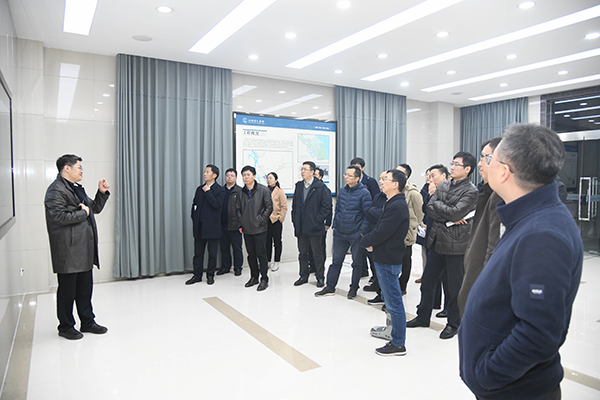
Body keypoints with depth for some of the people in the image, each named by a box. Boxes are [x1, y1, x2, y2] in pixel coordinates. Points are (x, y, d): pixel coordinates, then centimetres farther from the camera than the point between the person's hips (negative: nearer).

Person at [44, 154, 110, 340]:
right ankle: (66, 327, 18)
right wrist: (82, 213, -12)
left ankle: (87, 322, 25)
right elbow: (59, 217, -23)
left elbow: (95, 208, 25)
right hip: (68, 250, -9)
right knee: (67, 289, 3)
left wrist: (102, 193, 11)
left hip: (84, 249, 9)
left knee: (85, 287, 14)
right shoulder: (56, 190, -11)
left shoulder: (77, 188, 19)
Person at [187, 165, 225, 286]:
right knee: (198, 252, 10)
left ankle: (210, 275, 19)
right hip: (199, 226, 5)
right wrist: (194, 217, 7)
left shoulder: (220, 190, -5)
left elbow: (216, 204, -21)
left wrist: (208, 191, -13)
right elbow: (194, 204, 18)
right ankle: (197, 275, 20)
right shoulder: (200, 188, 12)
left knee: (212, 253, 5)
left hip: (212, 226, -5)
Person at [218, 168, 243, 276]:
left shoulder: (240, 191, -2)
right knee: (224, 247, 12)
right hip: (222, 224, 4)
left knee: (237, 248, 4)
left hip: (234, 225, -4)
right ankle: (225, 267, 24)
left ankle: (237, 268, 16)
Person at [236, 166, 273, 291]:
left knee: (261, 254, -1)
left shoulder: (263, 190, -6)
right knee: (251, 255, 13)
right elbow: (238, 209, 16)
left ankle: (264, 279, 10)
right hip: (247, 229, 5)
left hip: (259, 229, -4)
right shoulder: (241, 192, 7)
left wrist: (260, 219, -11)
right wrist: (241, 221, 4)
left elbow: (269, 207, -6)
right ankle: (254, 277, 26)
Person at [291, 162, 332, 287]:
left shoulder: (321, 187, -8)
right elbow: (294, 204, 16)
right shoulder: (299, 186, 10)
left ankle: (320, 277, 18)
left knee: (317, 253, 5)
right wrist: (295, 220, 7)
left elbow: (326, 206, -10)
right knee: (303, 253, 14)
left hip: (315, 227, -5)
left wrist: (317, 221, -14)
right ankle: (304, 276, 26)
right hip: (301, 227, 5)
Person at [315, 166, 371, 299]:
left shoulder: (364, 193, -11)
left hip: (356, 235, -5)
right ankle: (330, 287, 21)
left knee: (357, 262, 10)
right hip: (340, 233, 5)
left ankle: (354, 288, 26)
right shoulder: (342, 191, 6)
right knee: (336, 261, 11)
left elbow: (368, 214, -10)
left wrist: (362, 231, -13)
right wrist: (335, 226, 9)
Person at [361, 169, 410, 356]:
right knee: (391, 300, 19)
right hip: (384, 258, 10)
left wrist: (365, 241, -7)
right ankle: (396, 338, 33)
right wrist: (370, 242, -1)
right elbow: (379, 229, 16)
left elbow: (381, 233, -23)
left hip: (388, 261, -10)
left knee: (394, 303, 0)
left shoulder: (397, 206, -20)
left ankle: (398, 344, 12)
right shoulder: (393, 204, 13)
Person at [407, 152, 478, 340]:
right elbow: (429, 208, 2)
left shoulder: (471, 191, -9)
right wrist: (449, 218, -12)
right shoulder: (443, 186, 11)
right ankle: (423, 316, 32)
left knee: (453, 286, 7)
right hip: (436, 241, 7)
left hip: (455, 245, -6)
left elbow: (455, 213, -21)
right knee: (427, 281, 15)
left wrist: (438, 205, -7)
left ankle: (453, 324, 24)